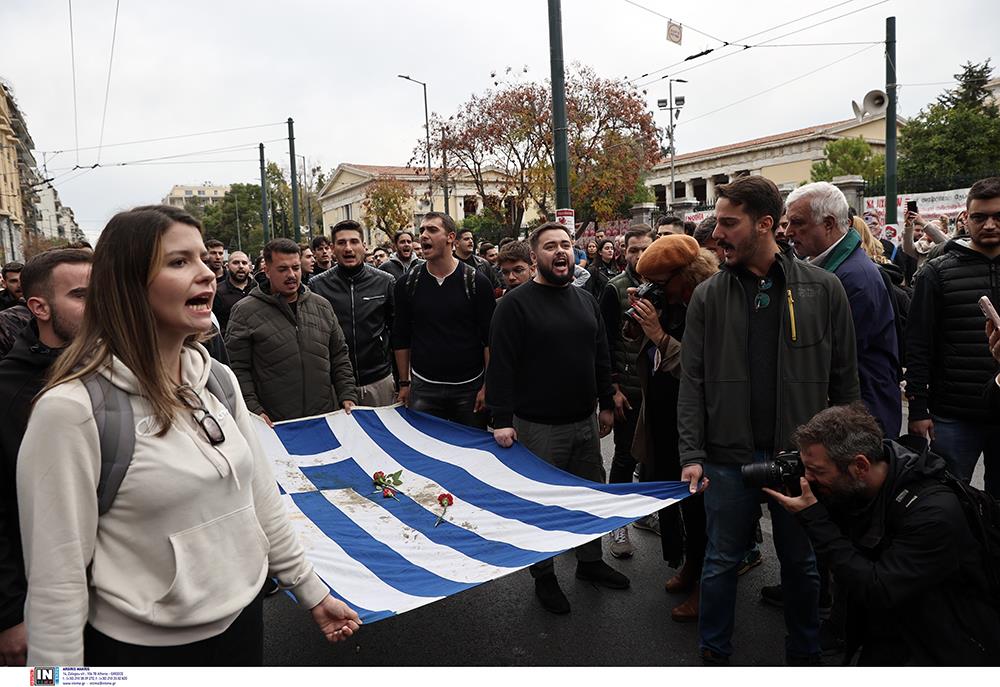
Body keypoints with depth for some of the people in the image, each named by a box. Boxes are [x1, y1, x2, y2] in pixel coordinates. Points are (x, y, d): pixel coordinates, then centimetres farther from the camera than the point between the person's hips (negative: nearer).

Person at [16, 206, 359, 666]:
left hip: (243, 619, 6)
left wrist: (311, 590, 10)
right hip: (142, 646, -5)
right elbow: (56, 580, -17)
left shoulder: (219, 379, -1)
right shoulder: (72, 409, -20)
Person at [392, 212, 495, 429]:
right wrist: (404, 383, 7)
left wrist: (488, 386, -8)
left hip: (469, 387, -1)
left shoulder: (476, 282, -5)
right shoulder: (407, 283, 2)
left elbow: (490, 339, -4)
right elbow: (401, 337, 9)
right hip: (423, 387, 2)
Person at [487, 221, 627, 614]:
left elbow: (601, 357, 16)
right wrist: (501, 419, -19)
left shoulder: (586, 300, 10)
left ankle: (590, 560, 38)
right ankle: (543, 575, 26)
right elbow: (501, 365, -15)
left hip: (586, 420, 6)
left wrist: (606, 404, 15)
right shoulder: (516, 304, -10)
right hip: (538, 426, -6)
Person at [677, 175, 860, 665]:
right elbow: (692, 382, -2)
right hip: (729, 456, 1)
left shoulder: (823, 289, -3)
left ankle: (804, 654, 38)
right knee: (721, 561, 12)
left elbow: (844, 379, 1)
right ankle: (714, 653, 32)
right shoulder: (708, 296, -1)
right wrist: (692, 453, -9)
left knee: (801, 563, 17)